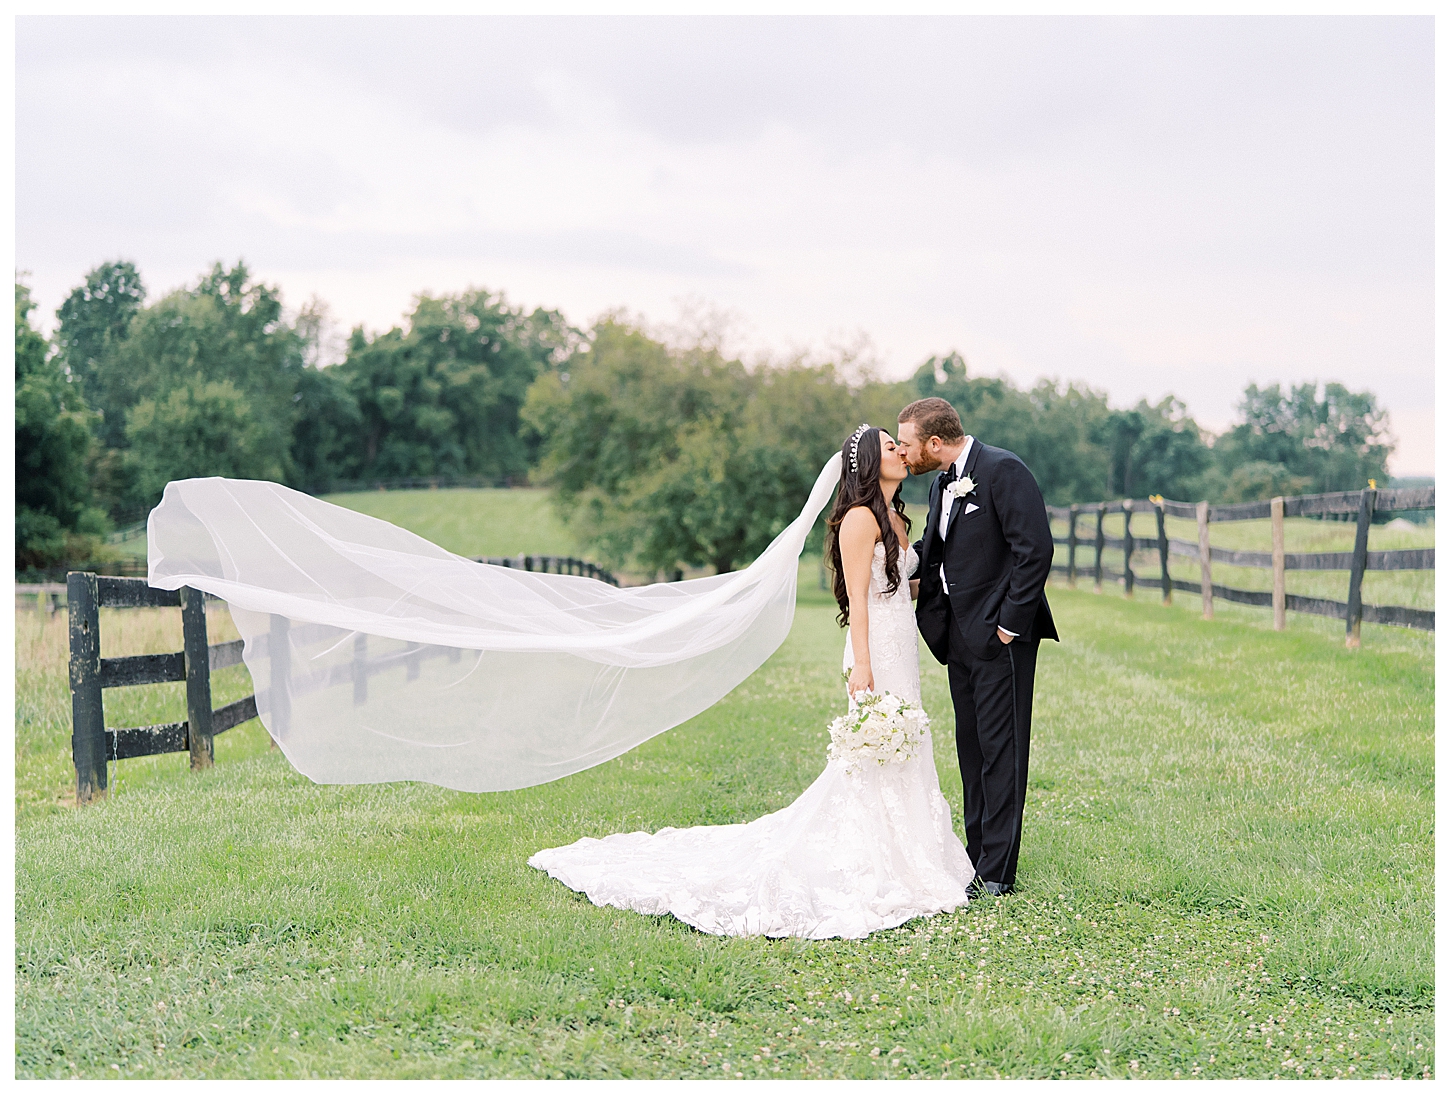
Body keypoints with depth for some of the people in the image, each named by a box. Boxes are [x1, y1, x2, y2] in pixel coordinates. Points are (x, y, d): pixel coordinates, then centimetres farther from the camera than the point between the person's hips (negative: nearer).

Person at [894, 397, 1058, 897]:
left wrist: (1010, 623, -18)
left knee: (1000, 752, -4)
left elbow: (1036, 548, -19)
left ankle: (996, 874, -1)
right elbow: (929, 551, 20)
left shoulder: (1003, 471, -14)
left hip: (998, 636, -9)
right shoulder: (942, 484, 14)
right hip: (960, 636, 9)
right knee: (971, 750, 14)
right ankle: (977, 857, 23)